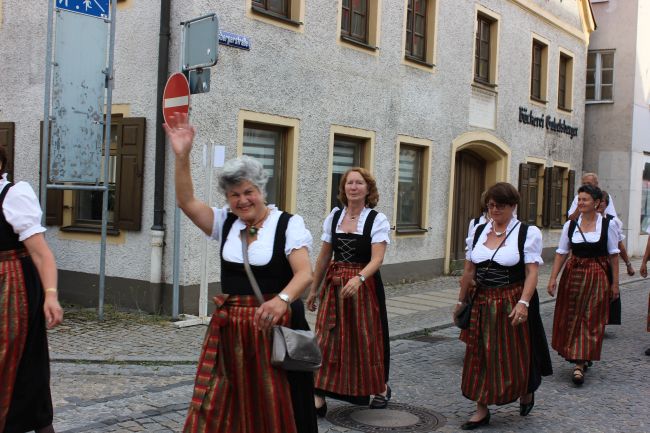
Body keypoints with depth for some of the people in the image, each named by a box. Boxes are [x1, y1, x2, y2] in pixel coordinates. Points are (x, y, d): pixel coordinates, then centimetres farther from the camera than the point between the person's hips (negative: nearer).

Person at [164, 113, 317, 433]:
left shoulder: (288, 224, -7)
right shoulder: (225, 222, 7)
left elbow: (305, 273, -17)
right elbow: (186, 202, -5)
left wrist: (282, 299, -37)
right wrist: (182, 156, -18)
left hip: (274, 325, -3)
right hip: (229, 326, 4)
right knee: (217, 407, 2)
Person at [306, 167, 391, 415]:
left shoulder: (377, 220, -8)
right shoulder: (334, 217, 4)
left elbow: (377, 259, -18)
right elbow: (324, 257, 10)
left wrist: (358, 278, -36)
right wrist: (314, 290, 12)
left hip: (365, 285, -3)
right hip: (334, 286, 3)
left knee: (367, 339, 9)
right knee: (326, 339, -2)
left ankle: (381, 387, 35)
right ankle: (319, 399, 3)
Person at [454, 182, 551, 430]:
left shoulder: (528, 233, -6)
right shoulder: (479, 232, 7)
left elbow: (532, 272, -13)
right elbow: (469, 271, 11)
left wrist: (523, 303, -24)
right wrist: (462, 301, 14)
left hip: (512, 304, -4)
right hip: (482, 303, 4)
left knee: (514, 357, 7)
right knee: (480, 357, 6)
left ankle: (526, 392, 38)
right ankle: (482, 410, 18)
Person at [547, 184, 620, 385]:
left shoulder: (607, 224, -3)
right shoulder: (570, 225, 2)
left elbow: (613, 254, 0)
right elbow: (561, 253, 3)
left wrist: (615, 282, -1)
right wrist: (553, 278, -3)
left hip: (598, 276, -3)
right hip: (573, 274, 3)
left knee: (591, 320, -2)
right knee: (571, 317, 7)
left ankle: (579, 365, 0)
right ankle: (581, 358, 26)